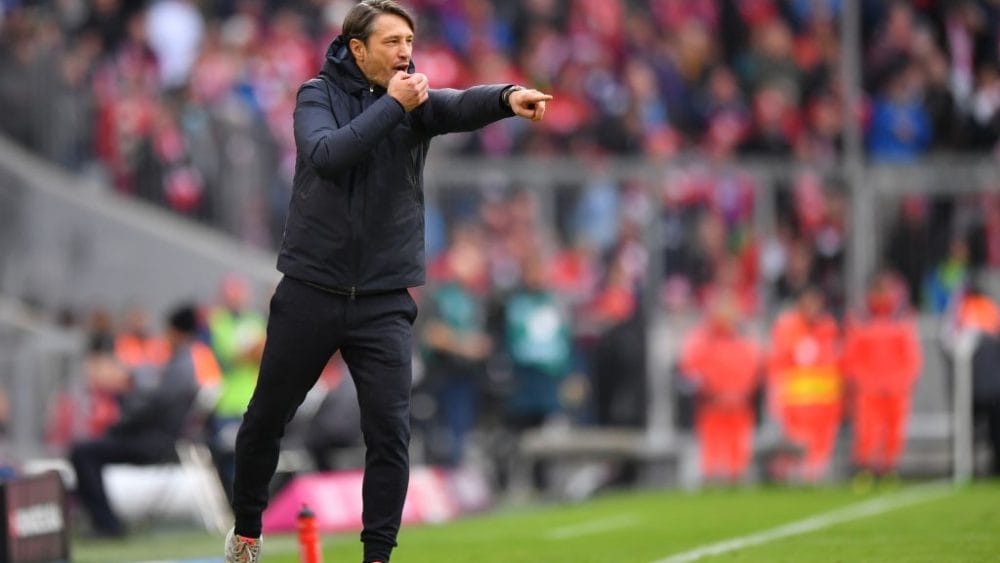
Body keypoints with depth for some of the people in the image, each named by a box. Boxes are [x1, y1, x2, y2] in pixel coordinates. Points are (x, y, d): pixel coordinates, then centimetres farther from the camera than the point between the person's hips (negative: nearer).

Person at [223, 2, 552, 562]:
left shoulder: (416, 100, 0)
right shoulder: (319, 94, -2)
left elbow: (463, 106, -22)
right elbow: (328, 154, -22)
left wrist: (507, 97, -43)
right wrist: (392, 105, -21)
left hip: (384, 301, 0)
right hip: (310, 293, 0)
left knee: (390, 432, -10)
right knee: (267, 419, 11)